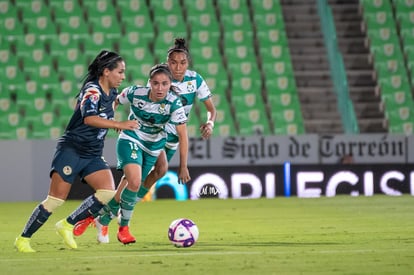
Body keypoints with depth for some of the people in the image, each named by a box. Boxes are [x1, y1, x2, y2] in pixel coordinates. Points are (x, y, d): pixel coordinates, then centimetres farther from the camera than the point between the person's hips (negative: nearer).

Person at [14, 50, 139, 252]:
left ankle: (67, 226, 0)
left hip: (92, 155, 8)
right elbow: (89, 118, -36)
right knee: (55, 200, -10)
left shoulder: (112, 92, 8)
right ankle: (22, 239, 4)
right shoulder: (92, 90, -17)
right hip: (71, 150, -8)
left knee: (108, 192, -13)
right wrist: (119, 124, -41)